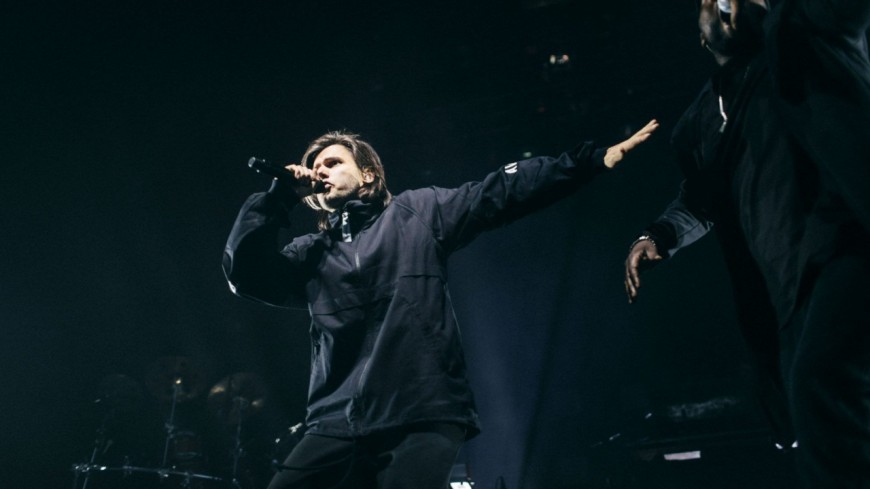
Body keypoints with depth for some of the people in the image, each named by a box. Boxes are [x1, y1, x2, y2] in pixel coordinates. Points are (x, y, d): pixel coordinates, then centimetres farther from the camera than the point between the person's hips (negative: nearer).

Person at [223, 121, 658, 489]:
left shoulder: (418, 212, 10)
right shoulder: (311, 253, 18)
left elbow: (501, 191, 4)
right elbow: (243, 271, 6)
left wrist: (594, 159, -1)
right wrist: (281, 194, 5)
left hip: (423, 416, -3)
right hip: (337, 423, 4)